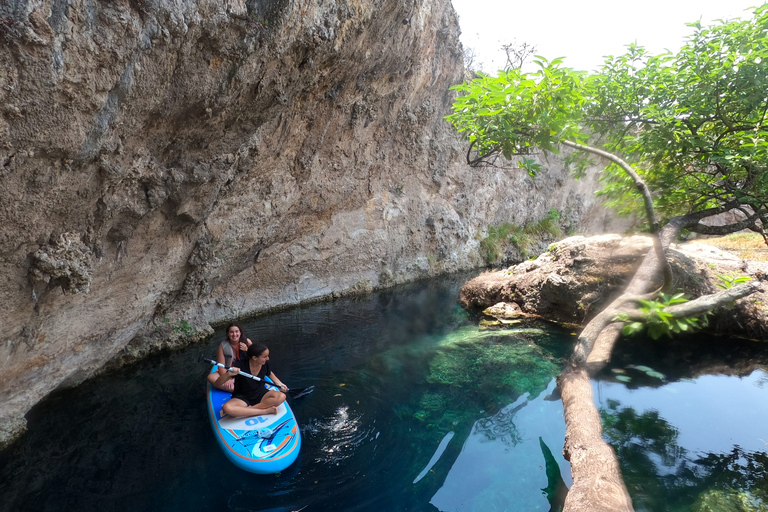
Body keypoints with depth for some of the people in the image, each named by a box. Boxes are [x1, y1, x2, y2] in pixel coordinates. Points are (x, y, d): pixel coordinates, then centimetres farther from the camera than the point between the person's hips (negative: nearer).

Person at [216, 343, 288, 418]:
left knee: (281, 396, -27)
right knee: (227, 408, -37)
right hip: (242, 397, -2)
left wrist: (279, 383, 2)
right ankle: (266, 410, -28)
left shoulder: (265, 363, -9)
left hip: (260, 394, 3)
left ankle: (249, 409, -20)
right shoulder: (240, 365, -22)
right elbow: (218, 385, -22)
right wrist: (228, 374, -42)